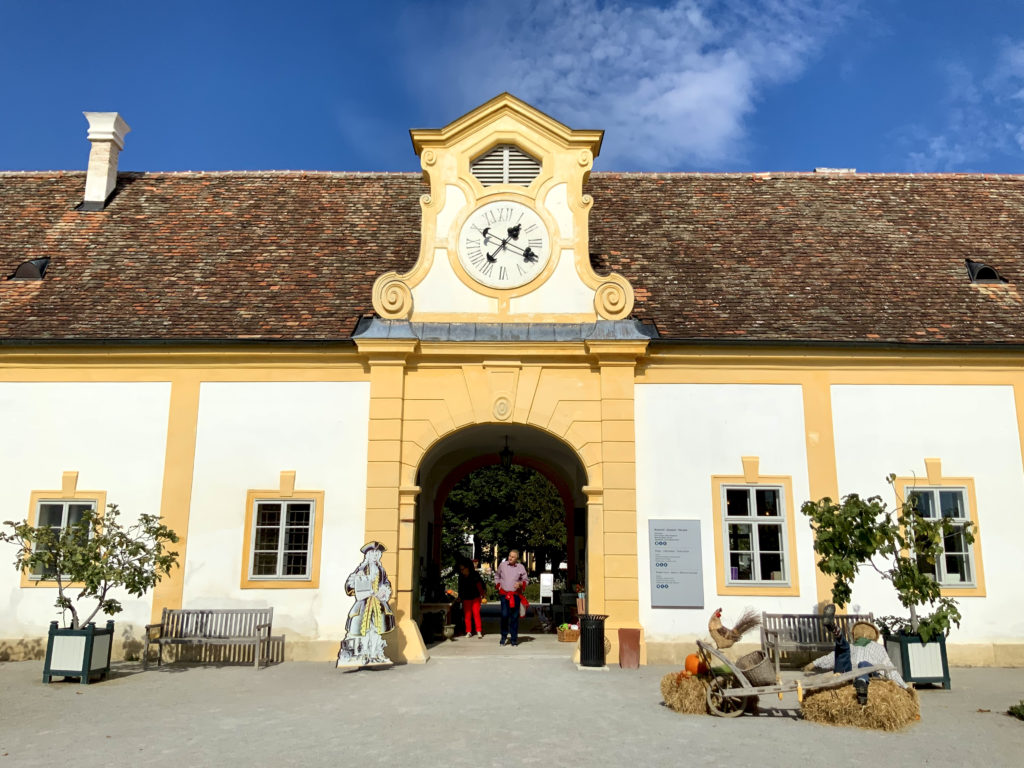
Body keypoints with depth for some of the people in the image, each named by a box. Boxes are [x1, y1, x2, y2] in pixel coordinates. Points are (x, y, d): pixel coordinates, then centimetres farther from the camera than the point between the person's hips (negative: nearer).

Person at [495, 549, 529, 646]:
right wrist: (498, 586, 7)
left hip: (516, 595, 0)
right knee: (504, 615, -11)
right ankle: (504, 636, 9)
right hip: (504, 594, 0)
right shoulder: (502, 565, 5)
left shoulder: (520, 567, 2)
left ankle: (514, 639, 10)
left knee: (515, 617, 1)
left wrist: (520, 584, -11)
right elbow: (497, 576, 19)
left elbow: (526, 580, 9)